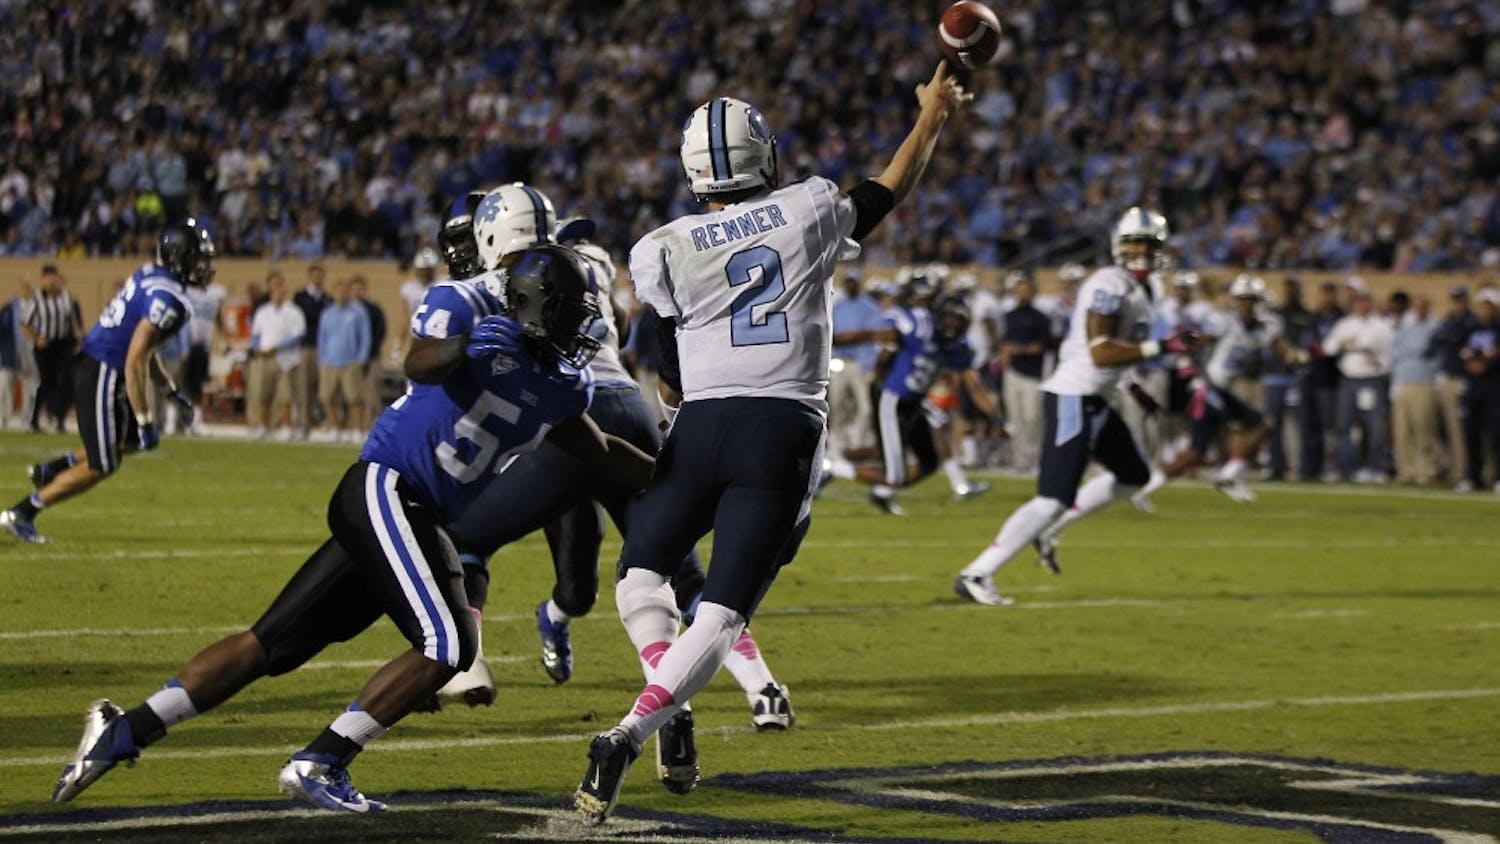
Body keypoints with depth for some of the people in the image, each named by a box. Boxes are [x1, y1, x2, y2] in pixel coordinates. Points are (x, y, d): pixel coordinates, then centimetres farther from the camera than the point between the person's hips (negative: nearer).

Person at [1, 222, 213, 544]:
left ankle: (52, 470, 25)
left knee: (132, 441, 24)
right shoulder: (166, 300, -22)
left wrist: (171, 389, 25)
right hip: (102, 376, -10)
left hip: (91, 364, 10)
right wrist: (145, 420, -22)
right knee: (100, 466, 2)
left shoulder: (149, 276, 9)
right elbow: (136, 362, -25)